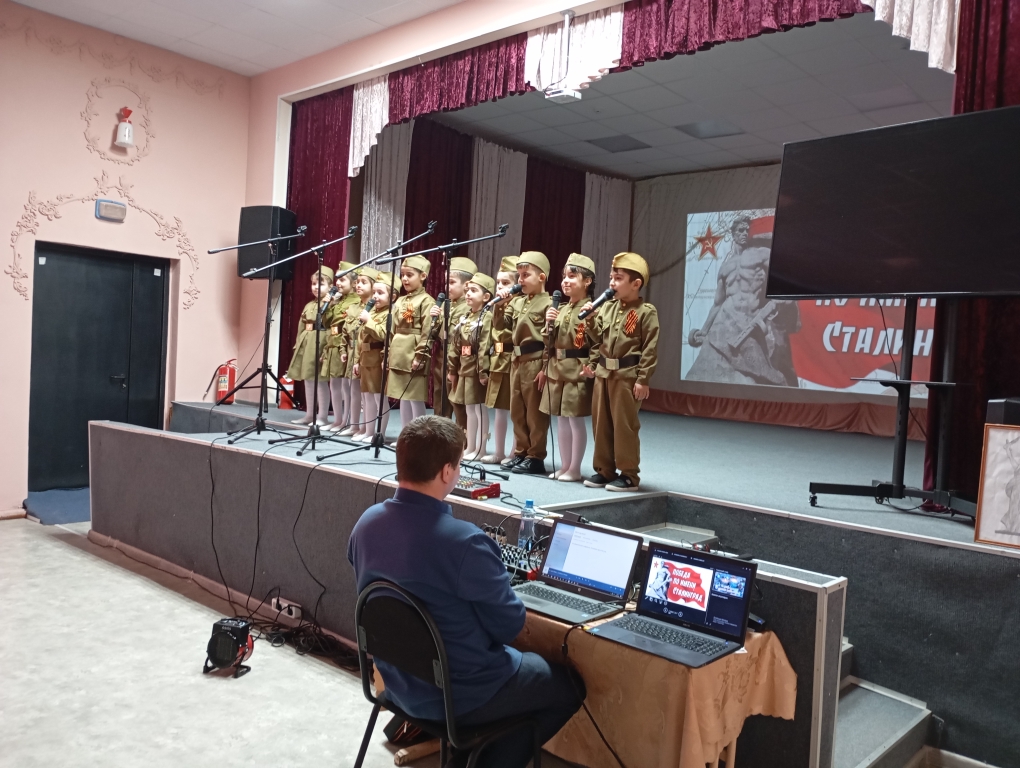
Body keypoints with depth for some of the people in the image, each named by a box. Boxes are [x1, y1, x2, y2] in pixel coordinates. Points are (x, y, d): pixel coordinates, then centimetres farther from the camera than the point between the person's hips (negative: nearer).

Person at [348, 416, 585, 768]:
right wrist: (495, 580, 3)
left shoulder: (366, 523, -8)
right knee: (569, 686, 16)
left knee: (525, 661, 30)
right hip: (456, 694, -7)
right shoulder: (464, 542, -31)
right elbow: (510, 625, -17)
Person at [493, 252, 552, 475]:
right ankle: (521, 453, 25)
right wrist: (500, 304, -6)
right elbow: (500, 325, 10)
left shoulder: (548, 304, -11)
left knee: (535, 413, 1)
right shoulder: (516, 301, 11)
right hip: (517, 361, 8)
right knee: (517, 412, 14)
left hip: (535, 362, -8)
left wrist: (545, 368, -17)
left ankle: (536, 458, 9)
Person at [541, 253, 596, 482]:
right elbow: (551, 341, 15)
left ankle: (575, 468, 10)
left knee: (576, 419, -1)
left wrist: (589, 367, -26)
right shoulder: (560, 309, 13)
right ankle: (564, 466, 21)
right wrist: (548, 323, 1)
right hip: (557, 369, 8)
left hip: (577, 370, -8)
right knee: (561, 419, 12)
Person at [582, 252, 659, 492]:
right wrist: (590, 320, 0)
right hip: (603, 373, 7)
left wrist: (643, 380, -14)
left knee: (624, 426, -1)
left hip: (627, 376, -7)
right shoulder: (607, 307, 11)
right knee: (601, 424, 12)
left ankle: (629, 475, 11)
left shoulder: (646, 311, -8)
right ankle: (604, 470, 24)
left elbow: (650, 349, -11)